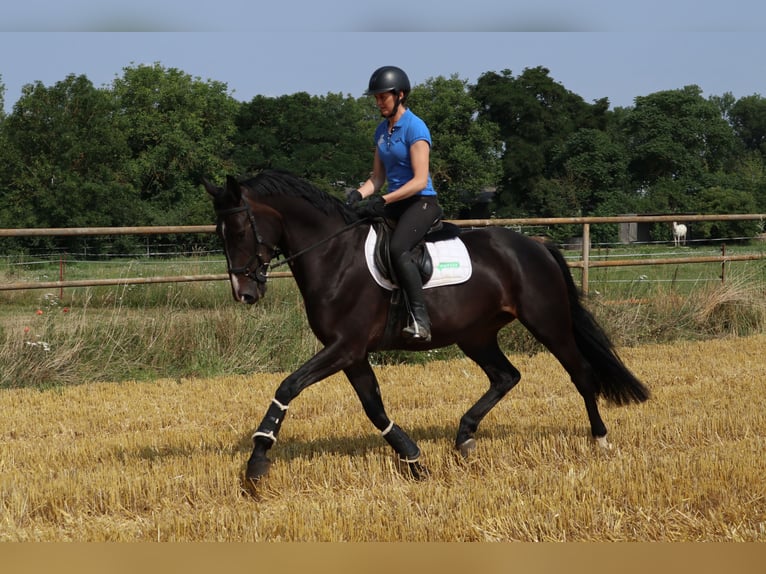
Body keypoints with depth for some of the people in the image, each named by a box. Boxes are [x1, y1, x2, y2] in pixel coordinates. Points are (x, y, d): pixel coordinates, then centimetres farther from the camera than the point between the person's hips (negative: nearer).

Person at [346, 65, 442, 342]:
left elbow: (420, 180, -18)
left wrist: (383, 201, -25)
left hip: (422, 203, -9)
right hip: (395, 203, 9)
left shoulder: (414, 128, -12)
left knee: (397, 249, -33)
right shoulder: (382, 130, 13)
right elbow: (377, 178, 16)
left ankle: (420, 320, -36)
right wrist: (358, 195, -5)